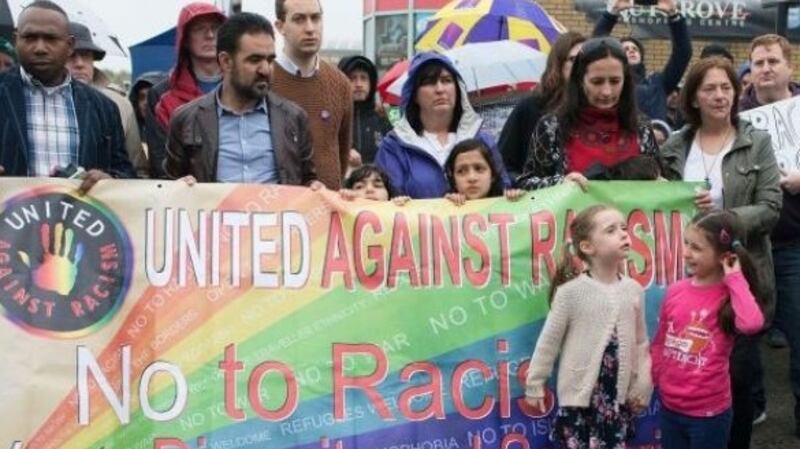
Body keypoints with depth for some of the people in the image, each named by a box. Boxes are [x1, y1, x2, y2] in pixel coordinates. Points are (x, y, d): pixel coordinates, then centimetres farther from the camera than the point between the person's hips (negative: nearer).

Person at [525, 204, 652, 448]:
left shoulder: (634, 290, 0)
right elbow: (549, 341, -5)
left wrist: (642, 384, 7)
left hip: (618, 394, 4)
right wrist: (535, 384, 0)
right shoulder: (571, 291, -12)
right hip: (580, 392, -3)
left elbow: (641, 342, 8)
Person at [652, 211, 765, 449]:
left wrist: (734, 278, -24)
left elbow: (751, 324, -35)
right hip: (669, 406, 4)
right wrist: (655, 382, 8)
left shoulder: (731, 295, -12)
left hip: (709, 412, -4)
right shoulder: (675, 291, -1)